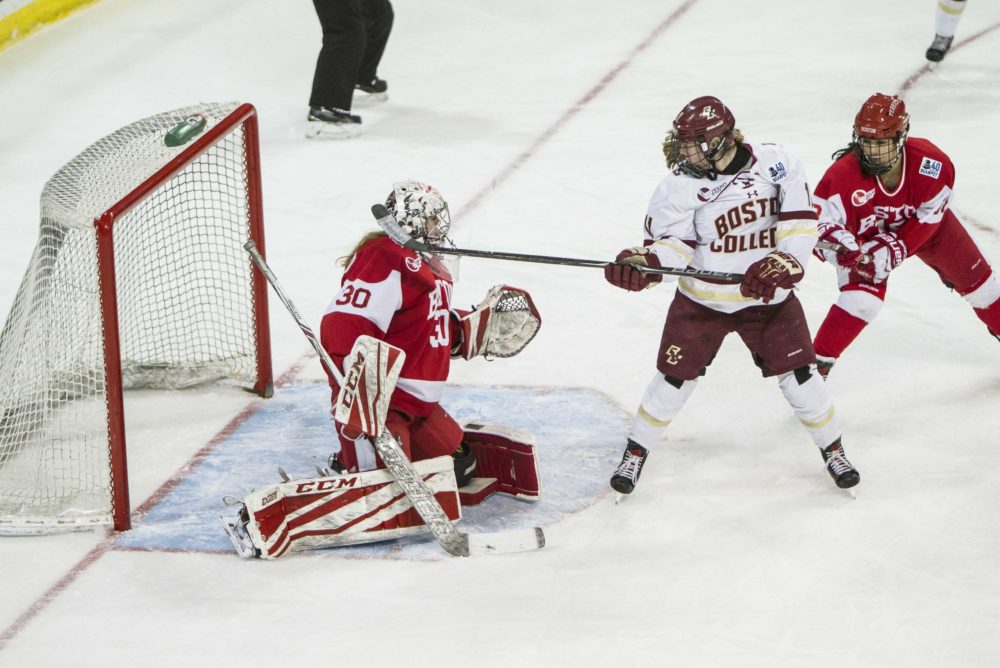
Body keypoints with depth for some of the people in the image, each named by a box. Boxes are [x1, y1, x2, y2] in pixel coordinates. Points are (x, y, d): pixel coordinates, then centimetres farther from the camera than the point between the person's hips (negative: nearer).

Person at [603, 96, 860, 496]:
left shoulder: (776, 164, -13)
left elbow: (800, 222, -10)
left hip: (768, 298, 0)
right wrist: (643, 264, -36)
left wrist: (783, 267, -23)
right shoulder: (680, 186, -14)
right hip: (702, 299, 0)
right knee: (675, 378, 2)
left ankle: (832, 450, 23)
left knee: (798, 375, 1)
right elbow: (671, 242, -15)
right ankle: (635, 453, 21)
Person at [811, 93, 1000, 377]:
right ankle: (817, 362, -11)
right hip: (867, 233, -2)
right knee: (862, 296, -22)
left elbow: (926, 220, -23)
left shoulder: (932, 163, -33)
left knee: (974, 277, 8)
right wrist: (847, 251, -53)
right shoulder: (844, 173, -36)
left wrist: (893, 249, -30)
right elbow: (821, 225, -34)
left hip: (925, 223, 2)